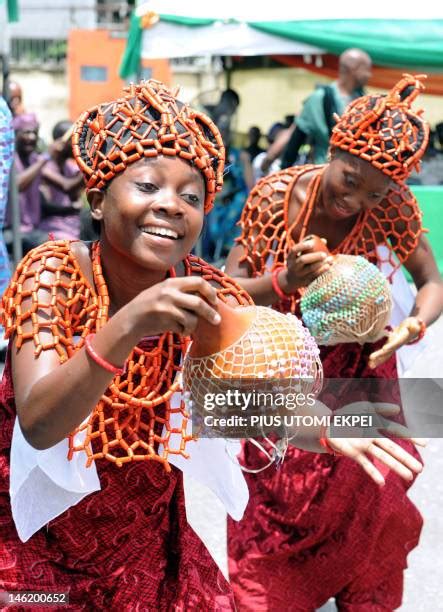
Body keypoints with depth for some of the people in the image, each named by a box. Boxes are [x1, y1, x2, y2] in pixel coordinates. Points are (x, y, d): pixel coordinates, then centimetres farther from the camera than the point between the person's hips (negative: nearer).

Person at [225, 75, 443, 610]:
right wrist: (283, 283, -37)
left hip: (359, 377, 1)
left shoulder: (393, 206, -16)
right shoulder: (275, 197, -20)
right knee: (278, 505, 10)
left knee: (364, 504, 13)